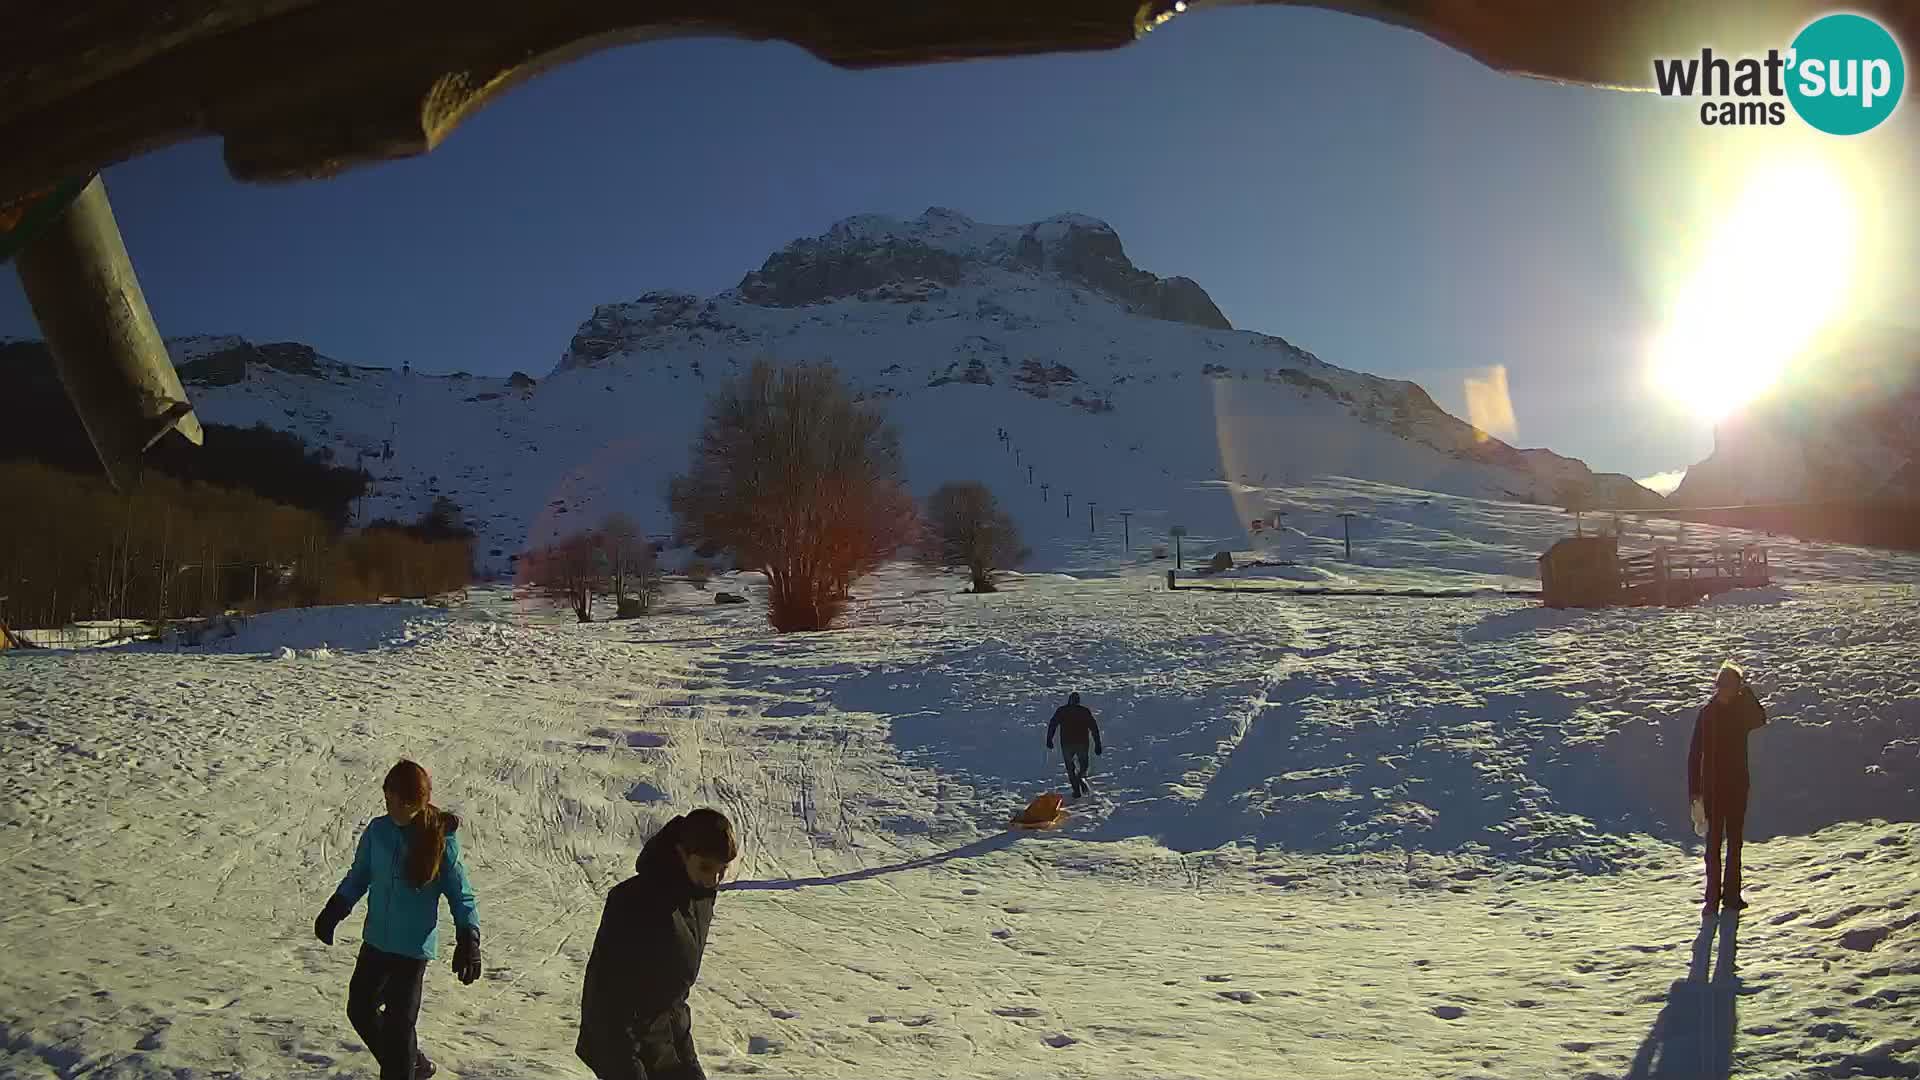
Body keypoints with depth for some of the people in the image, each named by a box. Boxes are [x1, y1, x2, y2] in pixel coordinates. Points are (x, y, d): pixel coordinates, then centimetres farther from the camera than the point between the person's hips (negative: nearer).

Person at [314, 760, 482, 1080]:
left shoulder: (441, 840, -16)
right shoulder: (377, 831, -6)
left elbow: (460, 894, -8)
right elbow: (358, 877, 11)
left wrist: (468, 939, -16)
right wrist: (334, 910, 1)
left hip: (414, 947, -5)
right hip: (375, 941, 5)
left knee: (399, 1023, -1)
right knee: (360, 1009, 14)